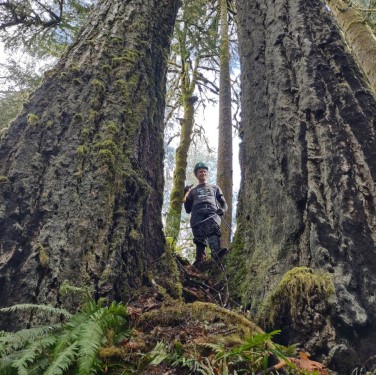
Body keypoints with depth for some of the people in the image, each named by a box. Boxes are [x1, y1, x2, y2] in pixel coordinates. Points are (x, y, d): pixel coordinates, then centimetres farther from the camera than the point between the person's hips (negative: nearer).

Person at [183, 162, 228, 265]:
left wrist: (223, 209, 1)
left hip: (212, 212, -2)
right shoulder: (192, 191, 33)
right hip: (197, 214, 2)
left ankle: (216, 252, -55)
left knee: (213, 230, -32)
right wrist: (186, 195, 10)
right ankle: (200, 260, -25)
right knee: (199, 238, -20)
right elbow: (188, 210, 25)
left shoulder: (215, 188, 34)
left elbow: (223, 203, 26)